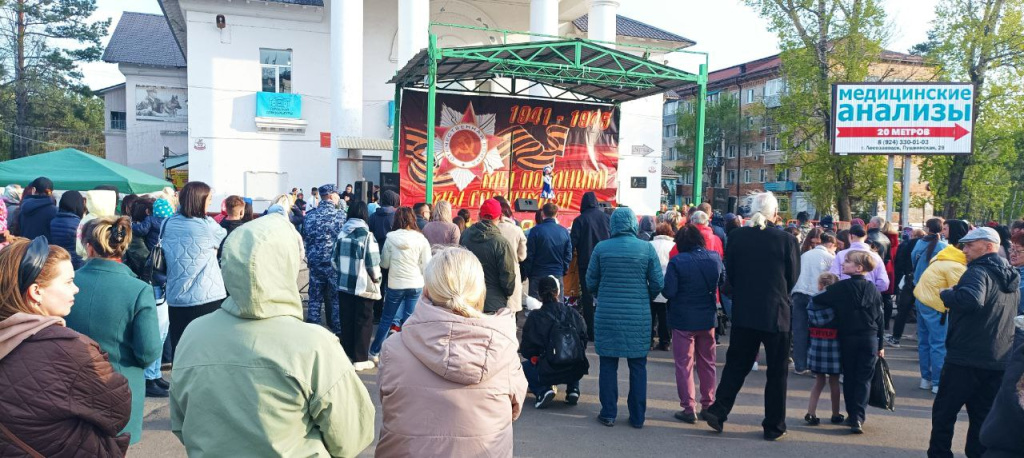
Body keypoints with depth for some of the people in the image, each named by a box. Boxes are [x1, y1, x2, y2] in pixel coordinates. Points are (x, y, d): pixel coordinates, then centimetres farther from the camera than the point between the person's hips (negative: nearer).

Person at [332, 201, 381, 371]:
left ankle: (347, 355, 23)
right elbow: (373, 264, -14)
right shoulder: (367, 235, -14)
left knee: (346, 322, 14)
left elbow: (334, 260, 6)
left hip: (344, 284, 5)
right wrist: (377, 279, 4)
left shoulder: (342, 234, 1)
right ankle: (360, 359, 9)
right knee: (363, 322, 6)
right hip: (364, 286, -5)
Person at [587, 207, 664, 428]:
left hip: (607, 316, 0)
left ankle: (608, 414, 15)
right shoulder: (647, 248, -4)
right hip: (639, 317, 0)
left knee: (608, 366, 10)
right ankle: (637, 416, 17)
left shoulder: (601, 248, -3)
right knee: (638, 367, 11)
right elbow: (658, 283, -2)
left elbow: (591, 282, 4)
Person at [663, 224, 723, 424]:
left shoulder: (677, 262, -18)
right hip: (708, 318, 4)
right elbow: (723, 281, 12)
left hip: (683, 320, -4)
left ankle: (688, 408, 8)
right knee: (707, 363, 17)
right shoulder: (715, 257, -4)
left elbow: (668, 291, -18)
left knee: (684, 365, 6)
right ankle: (708, 405, 26)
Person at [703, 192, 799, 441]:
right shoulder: (787, 240, -10)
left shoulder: (736, 236, -4)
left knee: (736, 364, 16)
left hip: (743, 312, 2)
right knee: (776, 371, 10)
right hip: (776, 313, -2)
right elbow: (793, 279, 0)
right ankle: (773, 426, 16)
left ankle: (718, 411, 9)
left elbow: (729, 274, 3)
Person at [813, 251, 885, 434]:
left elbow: (818, 300, -9)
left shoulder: (841, 287, -9)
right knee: (864, 379, 3)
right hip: (870, 339, 2)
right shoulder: (873, 289, 3)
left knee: (849, 378, 11)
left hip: (848, 338, -2)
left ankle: (852, 416, 14)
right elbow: (879, 318, 5)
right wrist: (880, 345, 11)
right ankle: (858, 418, -7)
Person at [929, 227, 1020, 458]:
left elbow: (972, 299, -37)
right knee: (983, 416, 13)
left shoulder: (979, 272, -16)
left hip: (967, 358, -8)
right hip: (1000, 361, 8)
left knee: (944, 412, 5)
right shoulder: (1010, 276, 13)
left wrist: (945, 294, -19)